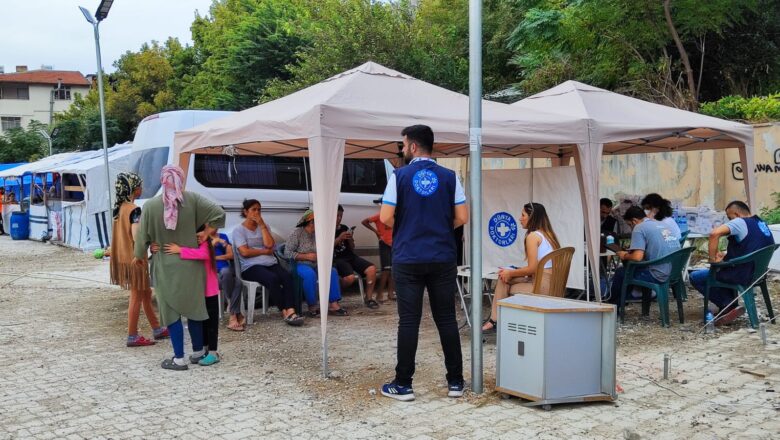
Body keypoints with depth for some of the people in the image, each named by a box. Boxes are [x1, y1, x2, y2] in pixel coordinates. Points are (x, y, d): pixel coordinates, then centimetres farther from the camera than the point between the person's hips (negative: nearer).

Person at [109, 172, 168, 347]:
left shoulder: (119, 207, 8)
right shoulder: (134, 210, -19)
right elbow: (137, 237, -26)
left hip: (123, 257, 9)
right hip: (134, 258, -9)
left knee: (146, 293, 18)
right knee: (137, 297, 2)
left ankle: (157, 329, 28)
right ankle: (132, 337, 10)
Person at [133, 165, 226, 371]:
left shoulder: (150, 205, -10)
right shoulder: (193, 199, -8)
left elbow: (143, 235, -2)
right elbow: (219, 213, -16)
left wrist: (139, 255, 15)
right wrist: (205, 234, -4)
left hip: (166, 266, -2)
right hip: (190, 264, 2)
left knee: (172, 311, 6)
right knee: (194, 307, 15)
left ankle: (179, 358, 8)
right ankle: (198, 351, 26)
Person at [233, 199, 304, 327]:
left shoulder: (264, 226, 19)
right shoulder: (239, 230, 5)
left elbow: (269, 244, 1)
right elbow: (245, 252, -9)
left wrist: (262, 225, -1)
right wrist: (265, 251, -2)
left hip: (271, 263, 5)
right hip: (251, 267, -5)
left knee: (287, 276, -27)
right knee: (273, 279, -34)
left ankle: (291, 311, -40)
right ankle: (285, 312, -30)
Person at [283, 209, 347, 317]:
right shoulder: (297, 233, -5)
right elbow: (287, 253, -11)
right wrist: (307, 256, -15)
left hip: (315, 264, 6)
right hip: (300, 264, -6)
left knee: (332, 271, -20)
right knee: (310, 274, -37)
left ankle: (333, 304, -23)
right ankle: (312, 307, -24)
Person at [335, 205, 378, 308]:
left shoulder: (344, 228, 18)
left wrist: (350, 239, -1)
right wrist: (339, 238, -16)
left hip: (350, 257, 6)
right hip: (337, 259, -6)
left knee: (372, 268, -17)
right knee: (350, 277, -33)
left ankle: (369, 298, -9)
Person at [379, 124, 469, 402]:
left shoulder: (400, 176, -4)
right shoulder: (449, 177, 2)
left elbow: (386, 218, -8)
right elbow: (462, 218, -1)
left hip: (408, 259, -2)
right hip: (443, 259, 2)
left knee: (409, 321, 2)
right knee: (446, 319, 9)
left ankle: (403, 385, 7)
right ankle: (455, 382, 14)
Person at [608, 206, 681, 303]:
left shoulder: (639, 228, -8)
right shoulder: (662, 224, 16)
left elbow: (637, 257, -18)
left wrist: (624, 256, 3)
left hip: (660, 276, -8)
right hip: (676, 273, 8)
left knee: (620, 272, 13)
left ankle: (613, 305, 29)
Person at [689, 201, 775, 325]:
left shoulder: (740, 222, -14)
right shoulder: (763, 225, 11)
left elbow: (714, 233, -31)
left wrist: (713, 258, -20)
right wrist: (726, 256, 15)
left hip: (742, 276, -9)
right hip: (757, 273, 9)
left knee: (695, 277, 5)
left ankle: (730, 306, 1)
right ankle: (723, 304, 24)